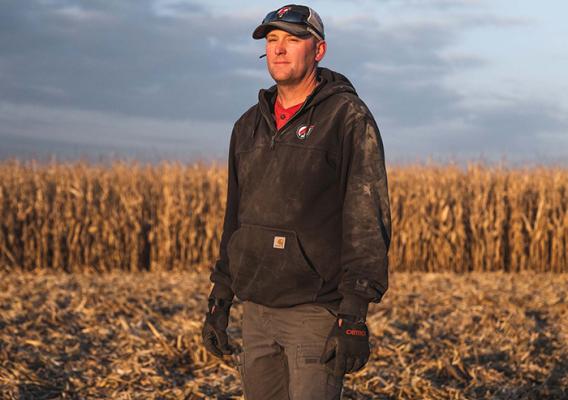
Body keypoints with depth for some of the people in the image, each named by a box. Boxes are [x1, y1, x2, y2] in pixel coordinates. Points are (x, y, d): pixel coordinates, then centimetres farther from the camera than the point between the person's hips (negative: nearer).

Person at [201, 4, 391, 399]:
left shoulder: (349, 119, -8)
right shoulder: (250, 125, 13)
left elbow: (367, 222, -13)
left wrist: (355, 314, -19)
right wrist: (219, 300, 15)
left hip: (317, 313, -7)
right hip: (258, 310, 7)